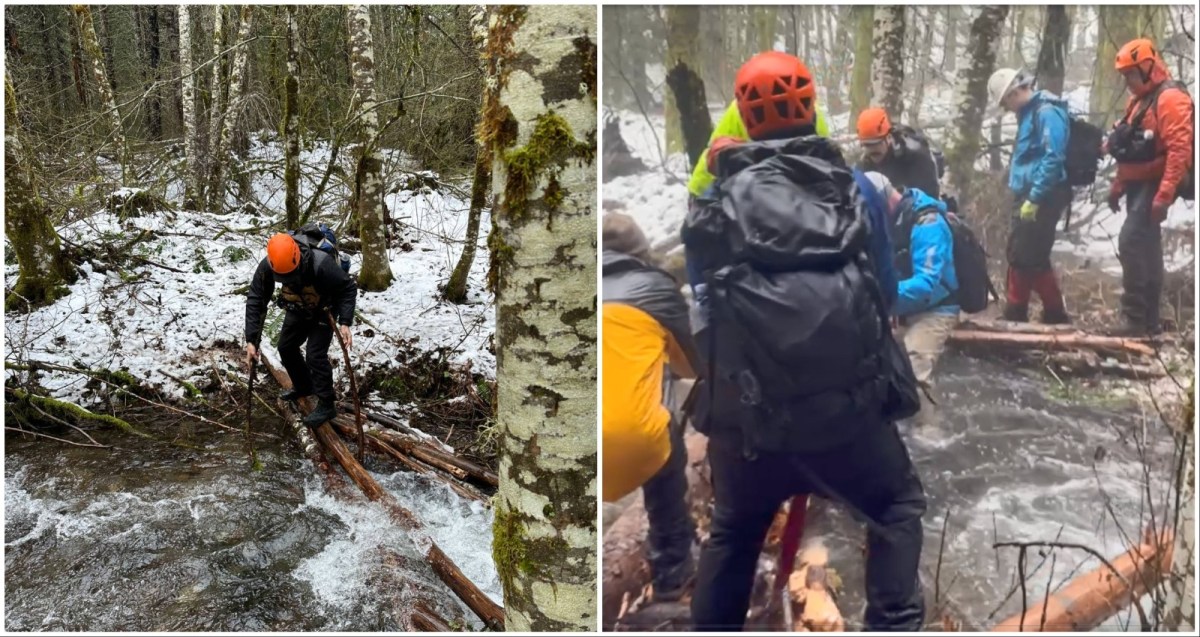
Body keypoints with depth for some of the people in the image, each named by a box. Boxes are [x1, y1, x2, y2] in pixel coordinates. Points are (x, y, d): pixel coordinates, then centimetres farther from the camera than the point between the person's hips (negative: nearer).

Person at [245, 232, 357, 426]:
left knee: (315, 355, -13)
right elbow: (255, 300, -21)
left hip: (323, 311, -5)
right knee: (286, 348, 14)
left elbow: (349, 288, -29)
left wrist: (345, 322, -40)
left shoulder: (321, 264, -42)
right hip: (297, 311, 5)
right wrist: (251, 339, -25)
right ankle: (303, 386, 39)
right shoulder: (267, 267, -30)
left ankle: (326, 405, 1)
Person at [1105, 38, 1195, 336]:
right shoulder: (1139, 101, 16)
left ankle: (1136, 319, -16)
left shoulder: (1170, 98, -15)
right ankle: (1149, 320, 18)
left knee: (1131, 242, -18)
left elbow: (1180, 150, -24)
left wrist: (1164, 195, -30)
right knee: (1146, 248, 12)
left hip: (1154, 186, -10)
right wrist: (1118, 186, 20)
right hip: (1139, 185, 10)